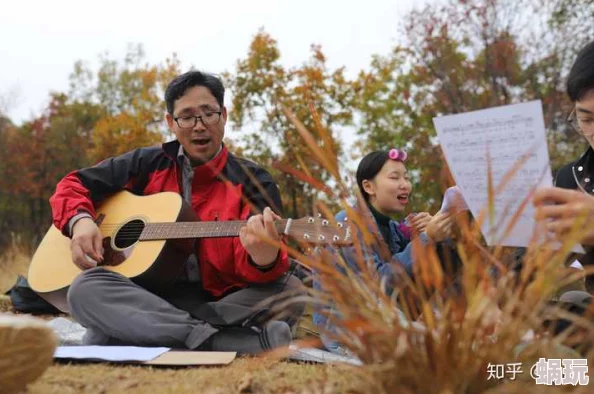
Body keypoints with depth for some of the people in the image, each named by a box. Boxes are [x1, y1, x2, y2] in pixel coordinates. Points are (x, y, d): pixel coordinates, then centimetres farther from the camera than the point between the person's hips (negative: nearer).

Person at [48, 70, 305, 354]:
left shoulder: (253, 182, 3)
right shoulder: (148, 164, 11)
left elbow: (248, 267, -11)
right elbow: (74, 184, 17)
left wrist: (264, 258, -37)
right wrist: (80, 220, -6)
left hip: (226, 305, -1)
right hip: (150, 301, 2)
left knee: (290, 290, -28)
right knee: (85, 287, -29)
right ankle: (240, 340, -38)